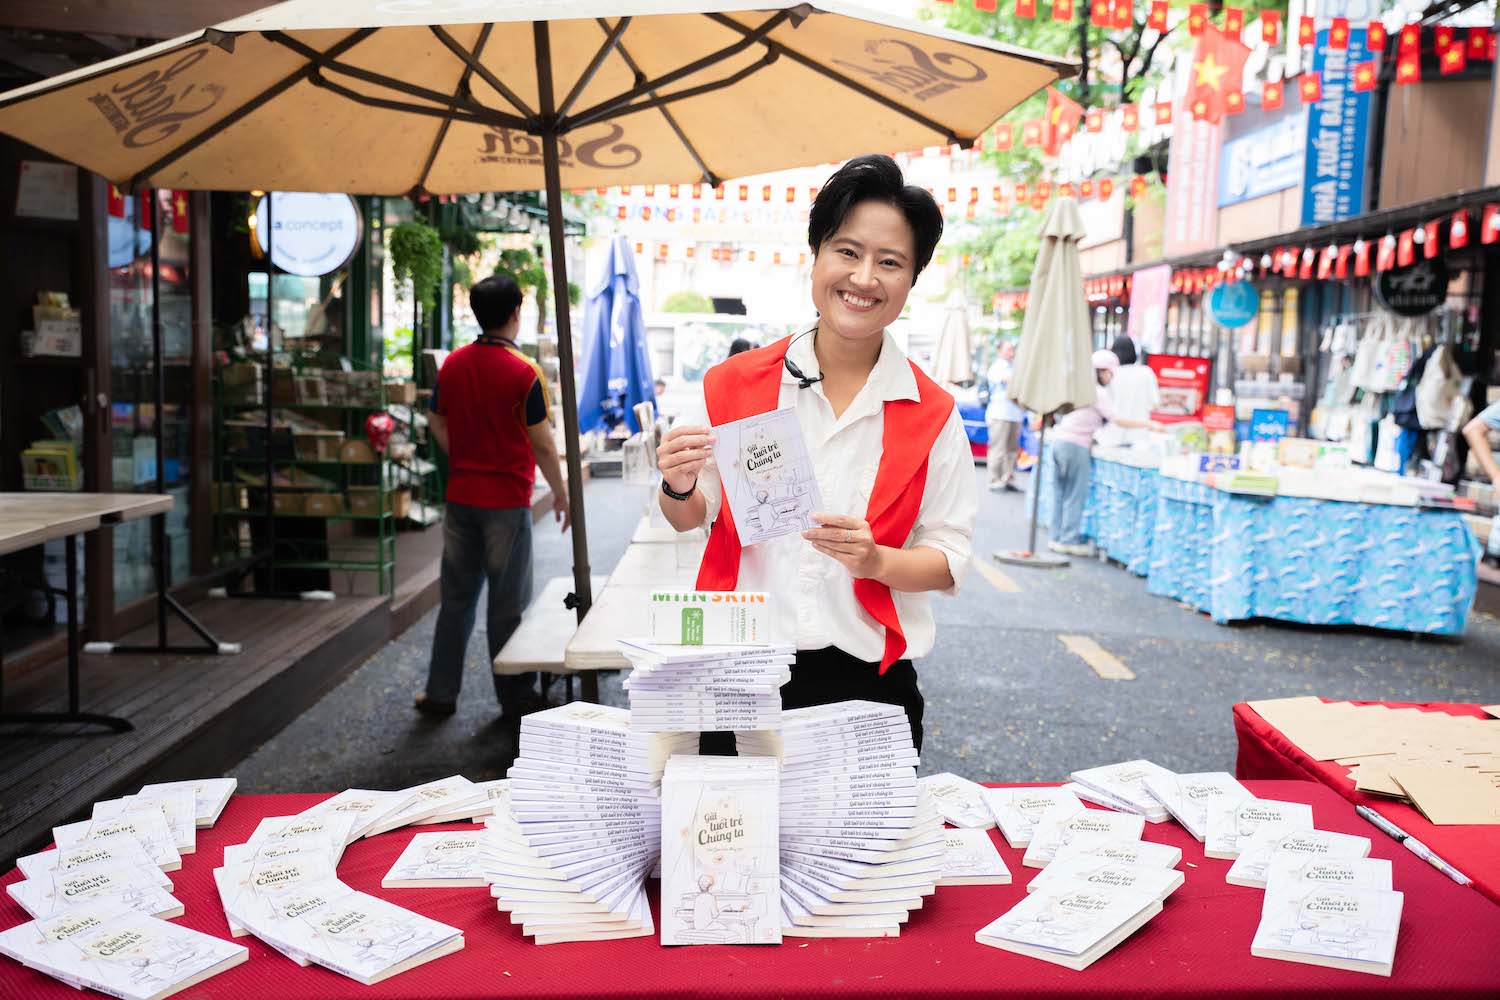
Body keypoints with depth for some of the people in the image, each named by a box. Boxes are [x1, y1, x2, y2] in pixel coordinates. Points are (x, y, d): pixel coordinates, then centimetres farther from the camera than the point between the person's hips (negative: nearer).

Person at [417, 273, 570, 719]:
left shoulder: (453, 364, 3)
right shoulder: (524, 373, -14)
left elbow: (436, 423, 11)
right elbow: (542, 444, -12)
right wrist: (561, 494, 0)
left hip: (461, 496, 5)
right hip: (507, 501, -5)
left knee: (457, 598, 14)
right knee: (508, 603, 5)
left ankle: (441, 692, 21)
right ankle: (515, 697, 16)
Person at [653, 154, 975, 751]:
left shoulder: (933, 416, -2)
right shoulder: (733, 384, -2)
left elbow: (950, 557, 0)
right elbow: (691, 520, 8)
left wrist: (878, 561, -19)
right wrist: (678, 488, -14)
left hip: (867, 680, 0)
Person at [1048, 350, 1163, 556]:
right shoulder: (1098, 392, -7)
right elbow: (1118, 419, -13)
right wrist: (1149, 424, -9)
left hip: (1059, 441, 8)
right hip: (1076, 446, -8)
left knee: (1060, 494, 10)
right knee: (1075, 496, -1)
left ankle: (1057, 538, 12)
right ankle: (1070, 540, 2)